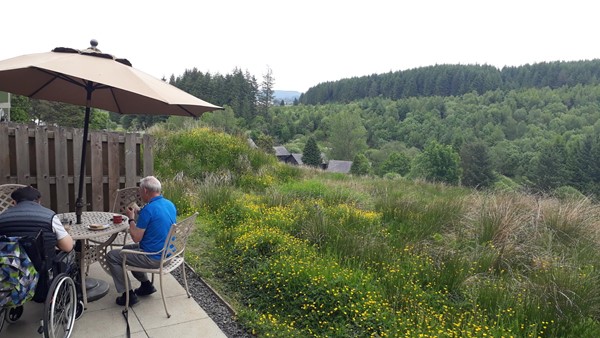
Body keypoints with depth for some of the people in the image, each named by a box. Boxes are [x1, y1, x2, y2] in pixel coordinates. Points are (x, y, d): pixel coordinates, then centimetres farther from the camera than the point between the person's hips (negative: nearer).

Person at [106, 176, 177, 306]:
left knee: (111, 256, 5)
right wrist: (139, 213, 13)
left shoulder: (148, 209, -24)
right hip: (167, 254, 9)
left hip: (153, 258, -9)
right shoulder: (170, 204, 3)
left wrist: (131, 218, -4)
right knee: (127, 248, 29)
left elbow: (136, 238, -18)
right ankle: (146, 284, 29)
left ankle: (128, 294, 9)